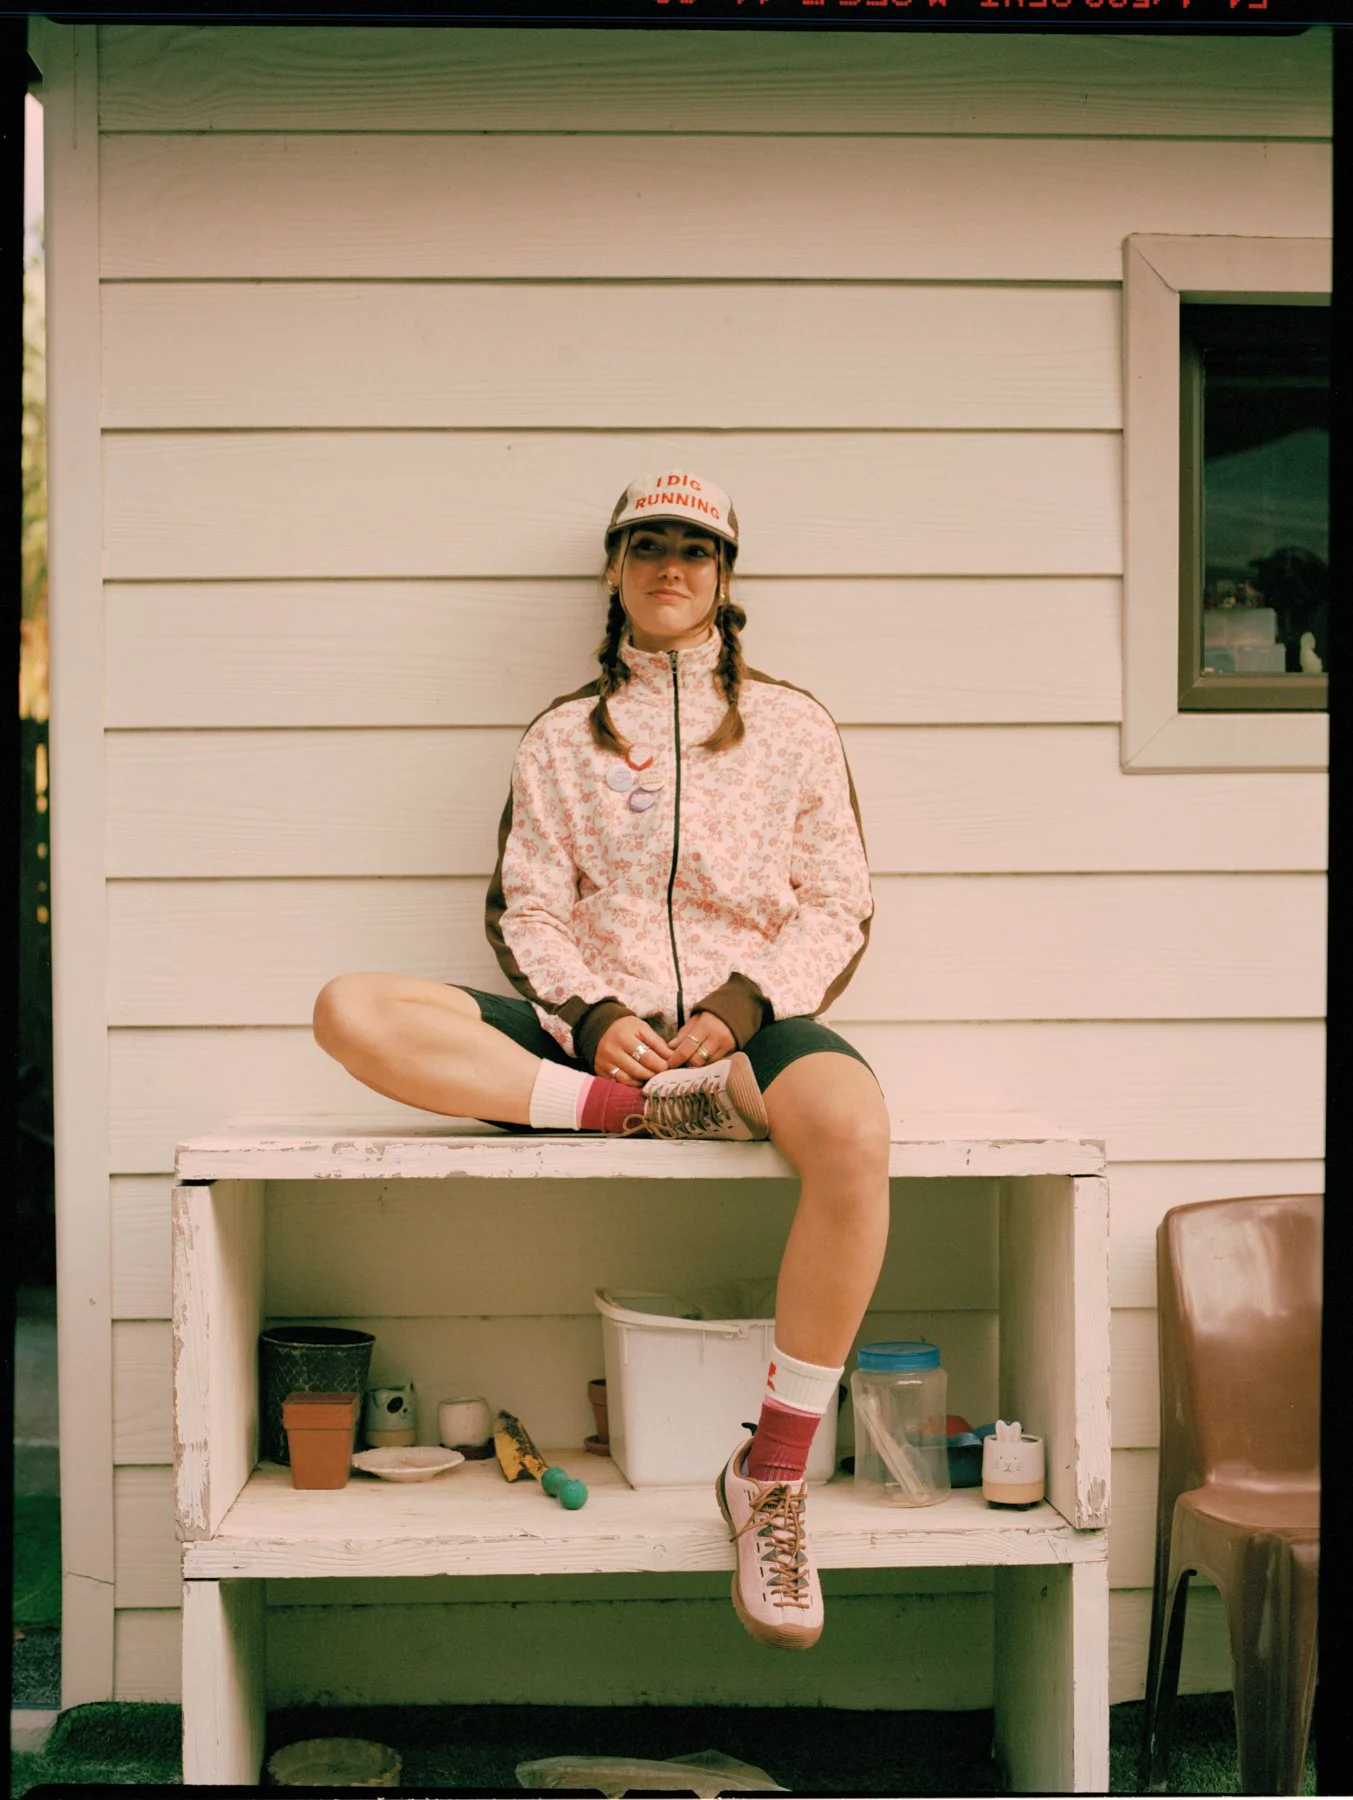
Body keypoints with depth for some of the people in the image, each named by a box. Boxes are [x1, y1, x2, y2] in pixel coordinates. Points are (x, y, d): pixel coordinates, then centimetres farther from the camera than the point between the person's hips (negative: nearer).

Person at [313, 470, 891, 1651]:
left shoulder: (792, 725, 14)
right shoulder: (563, 738, 17)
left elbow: (840, 910, 8)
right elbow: (527, 911, 9)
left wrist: (745, 1004, -10)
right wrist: (594, 1013, -11)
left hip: (750, 1023, -1)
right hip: (591, 1027, 2)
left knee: (852, 1132, -40)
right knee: (351, 1013, -23)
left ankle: (774, 1477, -28)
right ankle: (634, 1109, -27)